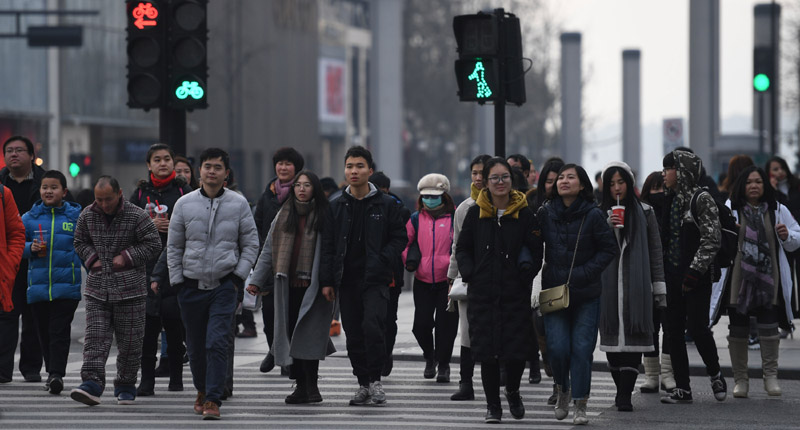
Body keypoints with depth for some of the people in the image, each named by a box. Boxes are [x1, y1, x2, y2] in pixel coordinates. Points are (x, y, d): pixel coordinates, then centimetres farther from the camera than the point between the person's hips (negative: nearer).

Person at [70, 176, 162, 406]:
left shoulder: (137, 216, -8)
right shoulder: (88, 215, 5)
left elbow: (153, 244, -4)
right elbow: (80, 242, 19)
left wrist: (128, 257, -12)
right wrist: (92, 258, 1)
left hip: (129, 288, -3)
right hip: (97, 287, 3)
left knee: (130, 340, 3)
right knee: (95, 337, -9)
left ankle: (126, 385, 17)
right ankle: (92, 383, -16)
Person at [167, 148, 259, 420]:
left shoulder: (238, 204, 1)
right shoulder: (184, 204, 3)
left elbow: (250, 244, 7)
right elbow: (174, 246, 9)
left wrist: (239, 275, -4)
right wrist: (177, 281, 3)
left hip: (224, 285, -2)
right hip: (191, 284, 2)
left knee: (217, 343, -14)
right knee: (195, 345, 9)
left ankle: (213, 400, -13)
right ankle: (202, 390, 32)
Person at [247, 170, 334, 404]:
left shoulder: (324, 216, 1)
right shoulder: (284, 216, 14)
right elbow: (269, 250, 16)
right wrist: (256, 280, 9)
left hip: (313, 287, -4)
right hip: (289, 287, 4)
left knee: (309, 335, -11)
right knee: (291, 335, 3)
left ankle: (311, 385, -3)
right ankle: (301, 386, 11)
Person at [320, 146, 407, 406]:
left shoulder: (386, 204, 2)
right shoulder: (337, 206, 10)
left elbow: (399, 238, 4)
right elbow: (328, 245, 11)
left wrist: (381, 260, -12)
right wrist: (327, 280, 4)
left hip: (375, 279, -3)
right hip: (347, 280, 4)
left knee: (372, 325, -21)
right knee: (354, 334, 5)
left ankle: (375, 380, -7)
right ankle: (363, 385, 15)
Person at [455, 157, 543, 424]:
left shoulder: (523, 214, 1)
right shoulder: (476, 213, 5)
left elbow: (536, 252, 5)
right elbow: (462, 249, 11)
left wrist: (526, 275, -7)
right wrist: (468, 273, -4)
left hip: (516, 294, -1)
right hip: (482, 294, 1)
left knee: (516, 351, -4)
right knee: (486, 351, 0)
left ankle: (512, 392, 26)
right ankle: (493, 404, 14)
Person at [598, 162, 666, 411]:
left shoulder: (644, 213, 8)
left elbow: (655, 251, 9)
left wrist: (659, 289, 5)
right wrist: (606, 228, -11)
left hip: (636, 285, -2)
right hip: (608, 285, 2)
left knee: (632, 336, -9)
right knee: (612, 335, 2)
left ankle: (625, 396, -12)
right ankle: (621, 389, 13)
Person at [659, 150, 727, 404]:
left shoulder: (702, 200, -8)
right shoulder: (669, 200, 13)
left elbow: (711, 240, -13)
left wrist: (695, 271, -18)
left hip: (696, 278, -7)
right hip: (672, 276, 7)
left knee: (697, 328, -11)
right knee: (674, 331, 4)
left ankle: (715, 375, 12)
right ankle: (682, 388, 8)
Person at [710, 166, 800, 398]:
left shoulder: (778, 211, 8)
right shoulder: (730, 210, 3)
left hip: (768, 279, 1)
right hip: (738, 280, -1)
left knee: (769, 327, -3)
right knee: (738, 329, 4)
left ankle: (771, 376, 8)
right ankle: (740, 379, 13)